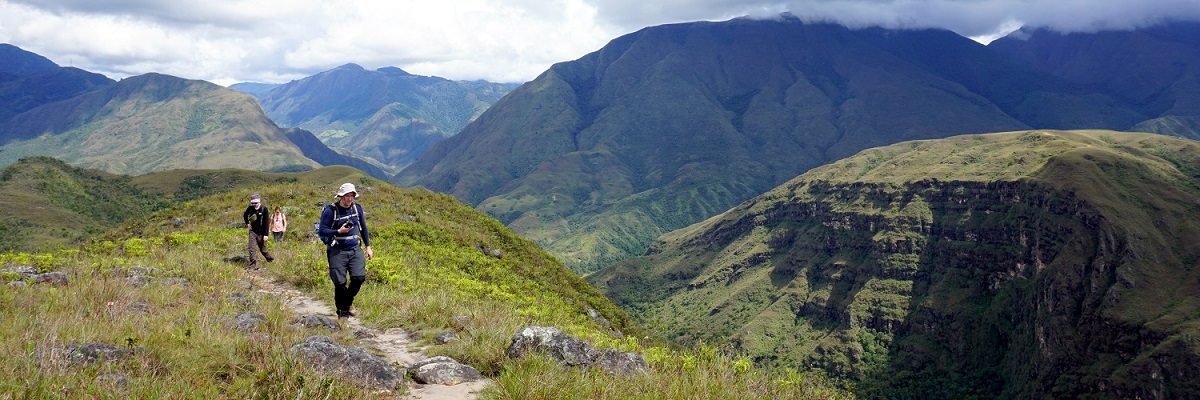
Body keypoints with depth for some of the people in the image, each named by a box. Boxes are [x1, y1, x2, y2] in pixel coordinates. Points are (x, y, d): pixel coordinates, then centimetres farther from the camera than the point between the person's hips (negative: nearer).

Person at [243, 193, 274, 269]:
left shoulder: (264, 209, -12)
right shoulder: (250, 208, -1)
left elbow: (266, 222, -13)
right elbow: (245, 215, 23)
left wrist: (265, 234, -17)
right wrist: (247, 223, 8)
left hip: (261, 233, -3)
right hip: (253, 232, 3)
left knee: (262, 249, 9)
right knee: (251, 248, -6)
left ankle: (270, 259, 35)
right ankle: (253, 265, -4)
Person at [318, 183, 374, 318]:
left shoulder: (357, 208, 7)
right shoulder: (330, 210, -7)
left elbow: (363, 228, 17)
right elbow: (322, 231, -8)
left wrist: (368, 247, 15)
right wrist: (339, 231, -21)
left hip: (355, 250, 4)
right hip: (337, 251, -4)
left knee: (359, 277, -11)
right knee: (340, 282, -4)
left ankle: (348, 303, 15)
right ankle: (342, 310, 17)